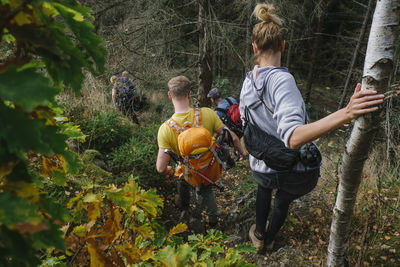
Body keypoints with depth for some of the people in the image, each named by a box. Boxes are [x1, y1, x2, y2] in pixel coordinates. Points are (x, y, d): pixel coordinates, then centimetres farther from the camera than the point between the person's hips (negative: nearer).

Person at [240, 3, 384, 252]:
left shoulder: (249, 80, -6)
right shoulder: (282, 79, -27)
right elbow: (293, 137, -40)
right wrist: (346, 114, -50)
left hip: (262, 170, 4)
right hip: (299, 174, -4)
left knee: (265, 183, 41)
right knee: (283, 200, 31)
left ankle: (258, 235, 55)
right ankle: (269, 238, 59)